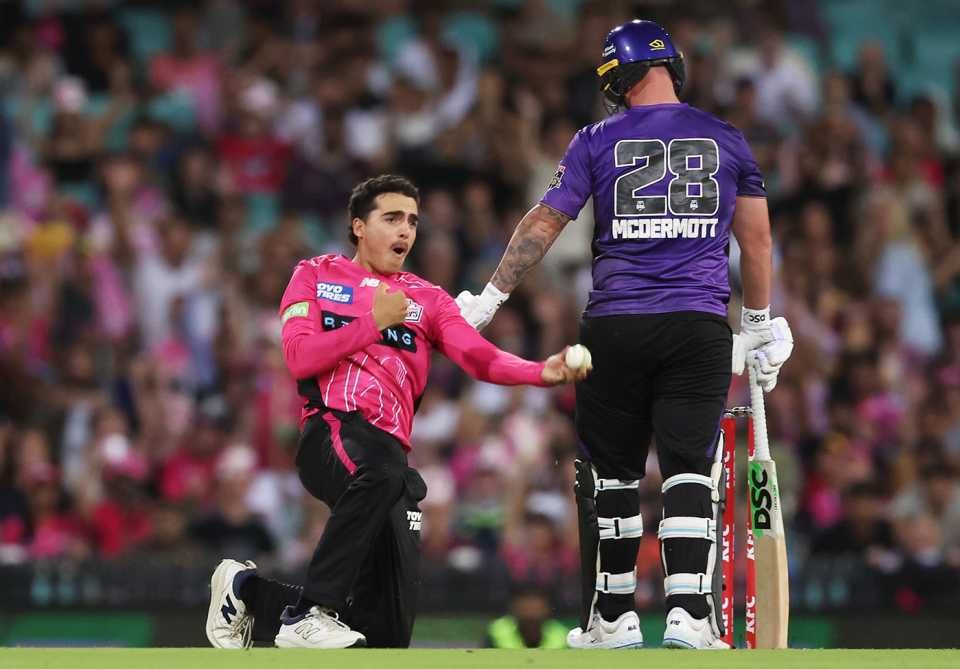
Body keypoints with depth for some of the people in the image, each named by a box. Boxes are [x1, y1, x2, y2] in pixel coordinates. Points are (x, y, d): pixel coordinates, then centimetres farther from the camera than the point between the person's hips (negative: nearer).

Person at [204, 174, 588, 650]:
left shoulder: (427, 300, 22)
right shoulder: (317, 276, 16)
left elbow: (479, 357, 5)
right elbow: (299, 359, 1)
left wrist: (542, 373, -13)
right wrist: (374, 322, -4)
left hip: (388, 447, 5)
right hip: (331, 430, -5)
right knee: (383, 473, -43)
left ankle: (250, 594, 26)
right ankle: (309, 612, -30)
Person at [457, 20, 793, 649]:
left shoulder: (598, 142, 3)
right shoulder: (727, 140, 9)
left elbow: (543, 225, 3)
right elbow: (756, 239, 14)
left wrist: (491, 296, 11)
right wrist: (759, 324, 25)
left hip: (616, 327, 0)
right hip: (700, 326, 0)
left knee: (612, 474, 10)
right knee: (691, 472, -2)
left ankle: (613, 618, 15)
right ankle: (689, 616, -16)